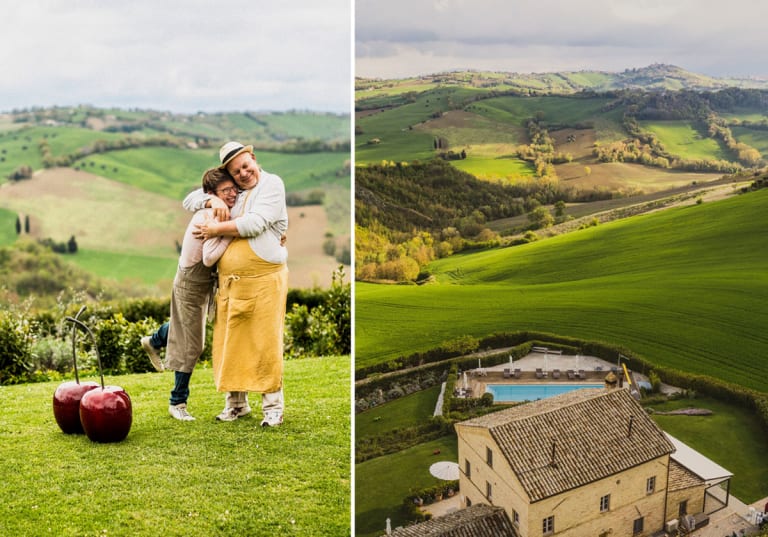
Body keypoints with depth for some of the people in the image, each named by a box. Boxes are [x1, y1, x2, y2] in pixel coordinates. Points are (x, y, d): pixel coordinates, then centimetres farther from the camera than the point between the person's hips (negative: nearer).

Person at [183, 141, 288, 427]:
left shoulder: (272, 184, -2)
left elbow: (255, 223, -15)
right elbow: (189, 200, 20)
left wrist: (217, 229, -5)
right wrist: (213, 201, -1)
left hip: (264, 278, -5)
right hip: (229, 282, 6)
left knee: (265, 342, -2)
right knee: (230, 342, 8)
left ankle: (273, 405, 8)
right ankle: (236, 402, 20)